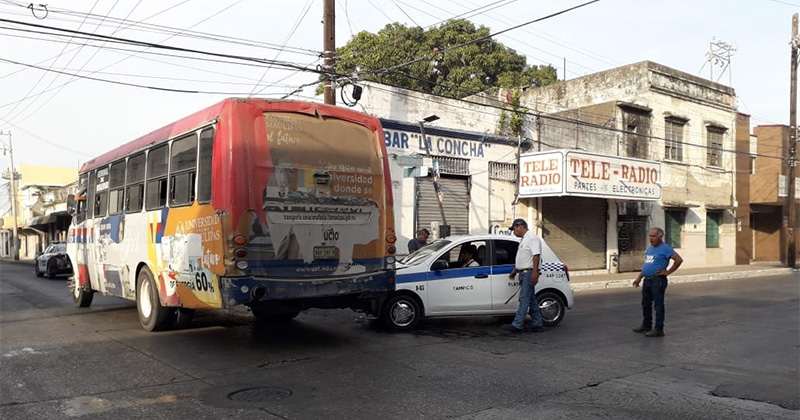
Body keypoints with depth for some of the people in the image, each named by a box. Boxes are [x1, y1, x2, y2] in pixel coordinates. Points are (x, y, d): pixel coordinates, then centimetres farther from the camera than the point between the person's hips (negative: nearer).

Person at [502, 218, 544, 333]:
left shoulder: (532, 238, -12)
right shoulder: (524, 239, 20)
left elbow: (536, 256, -20)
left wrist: (535, 272, -27)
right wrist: (515, 270, 29)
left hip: (529, 273, -10)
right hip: (523, 273, 10)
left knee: (524, 299, -11)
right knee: (531, 300, 11)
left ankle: (517, 325, -13)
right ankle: (537, 325, 16)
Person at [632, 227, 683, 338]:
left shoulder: (665, 248, -10)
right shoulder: (650, 248, 17)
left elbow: (679, 260, -18)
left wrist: (668, 272, -14)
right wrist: (639, 278, 18)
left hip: (658, 280, -9)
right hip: (647, 280, 9)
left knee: (658, 305, -3)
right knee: (645, 304, 16)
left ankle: (659, 329, 2)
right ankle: (646, 326, 28)